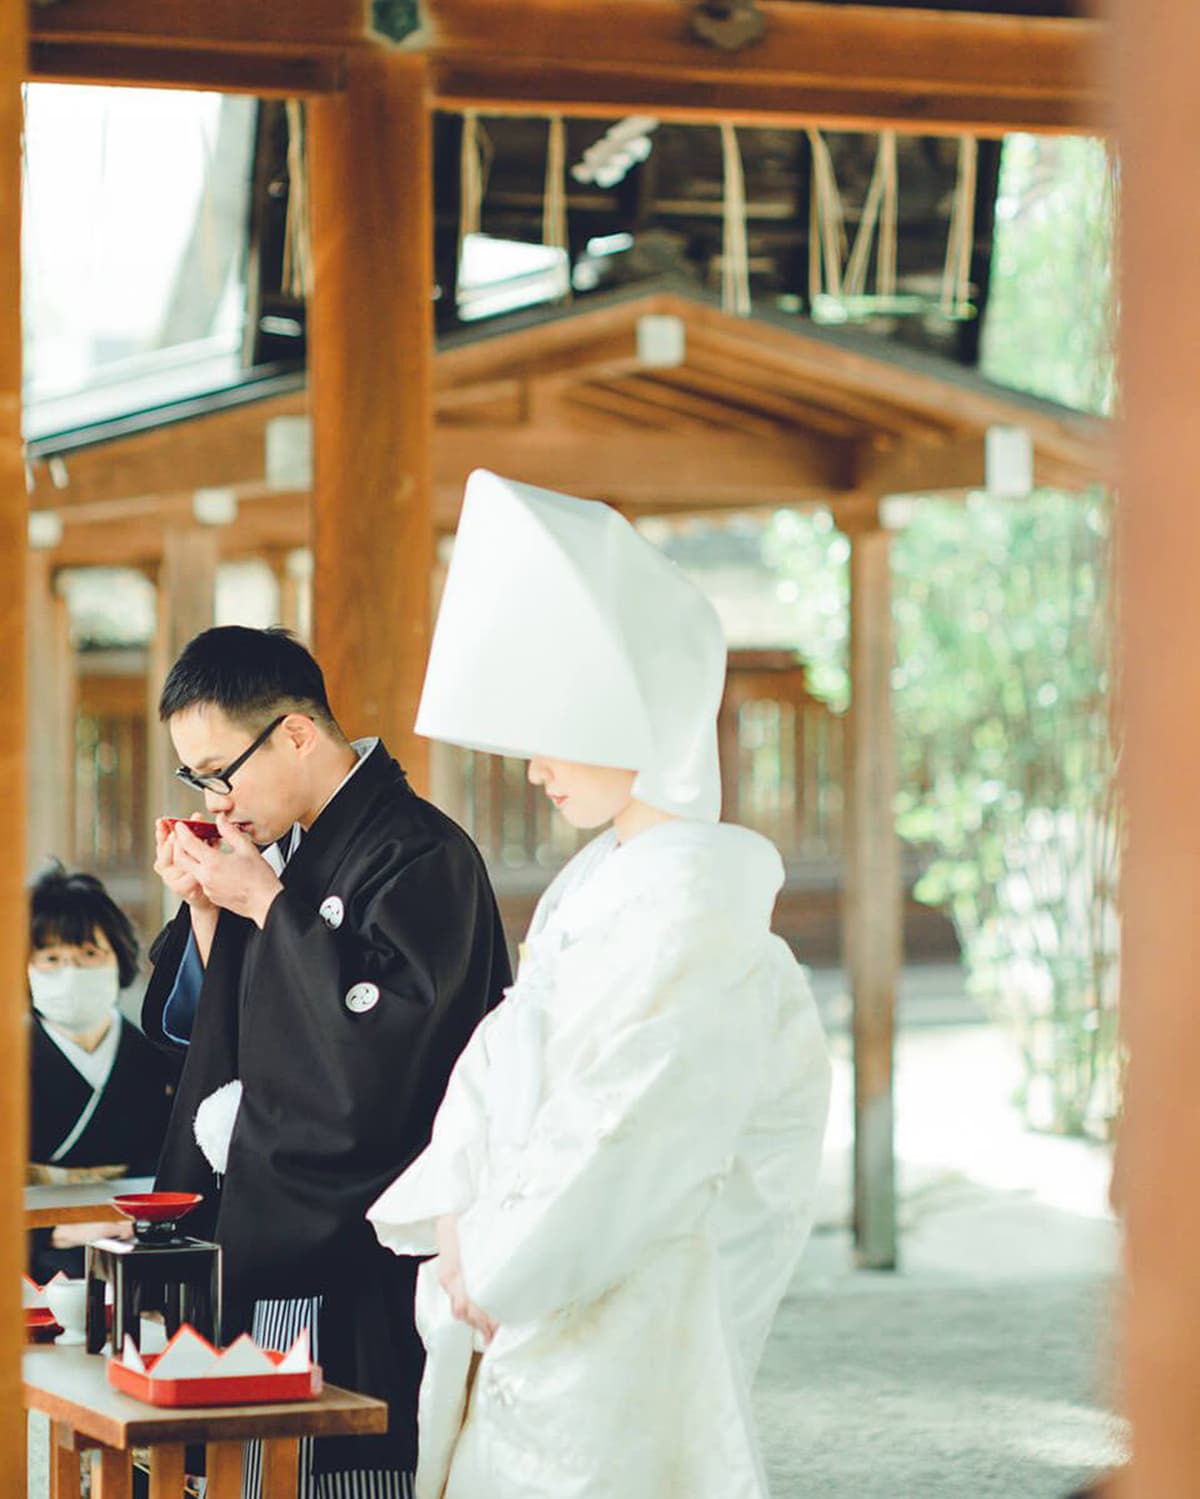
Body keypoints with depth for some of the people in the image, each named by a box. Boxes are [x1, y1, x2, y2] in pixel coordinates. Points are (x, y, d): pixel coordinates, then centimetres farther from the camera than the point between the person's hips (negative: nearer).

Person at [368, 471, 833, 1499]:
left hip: (616, 1325, -8)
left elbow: (625, 1134, -19)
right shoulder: (588, 887, 12)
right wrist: (462, 1222, -1)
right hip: (517, 1307, 8)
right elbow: (502, 1063, 13)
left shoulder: (697, 904, -16)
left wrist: (501, 1262, -9)